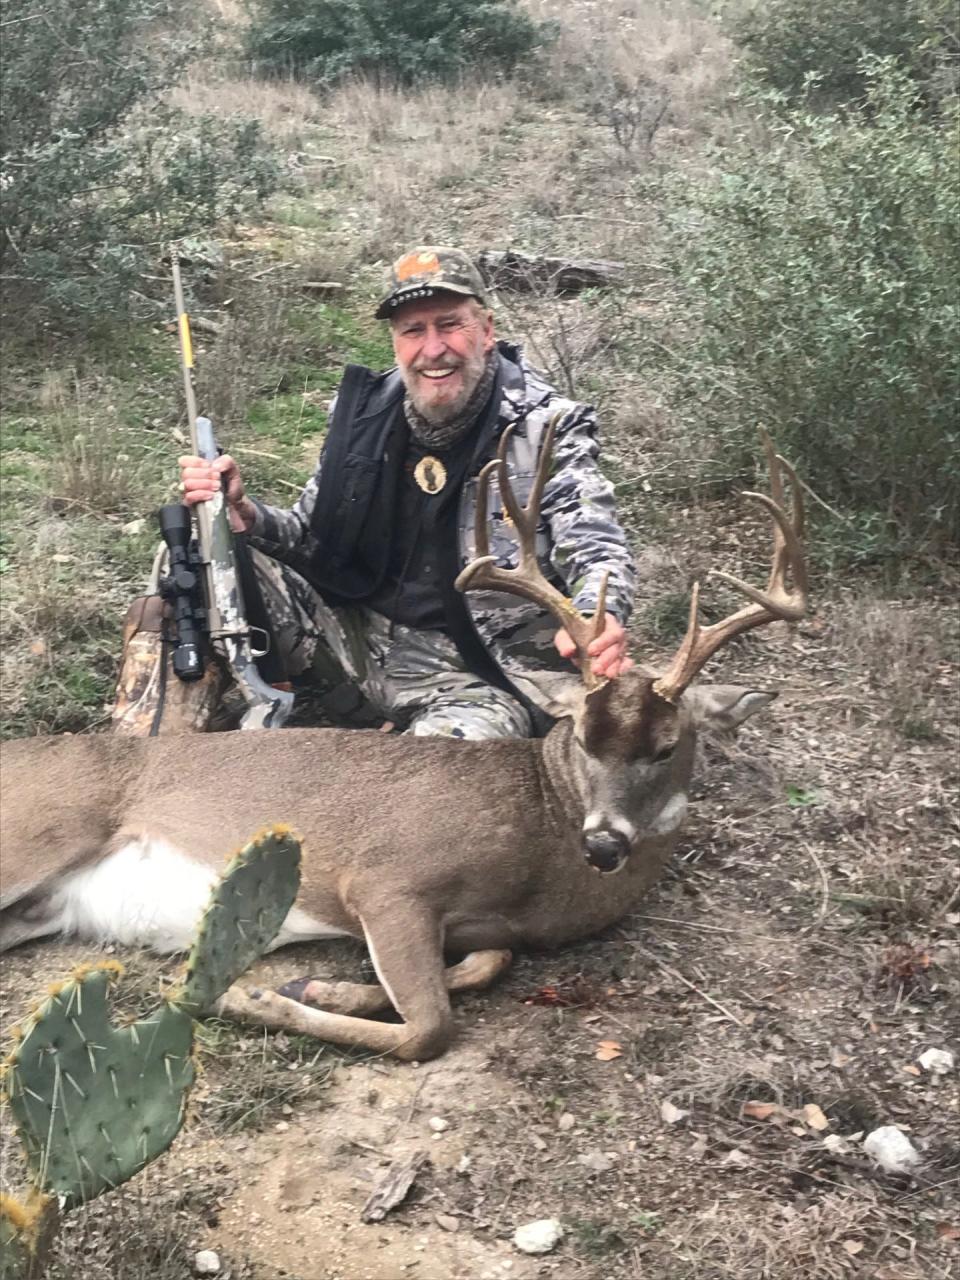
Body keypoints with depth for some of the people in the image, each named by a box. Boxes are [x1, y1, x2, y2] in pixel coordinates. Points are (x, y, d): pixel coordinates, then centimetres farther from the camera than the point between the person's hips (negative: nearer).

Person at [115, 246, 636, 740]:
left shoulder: (545, 428, -9)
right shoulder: (366, 414, 4)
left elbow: (597, 550, -19)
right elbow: (313, 537, 11)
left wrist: (599, 619, -44)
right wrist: (246, 516, -12)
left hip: (482, 677, -5)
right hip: (361, 642, 5)